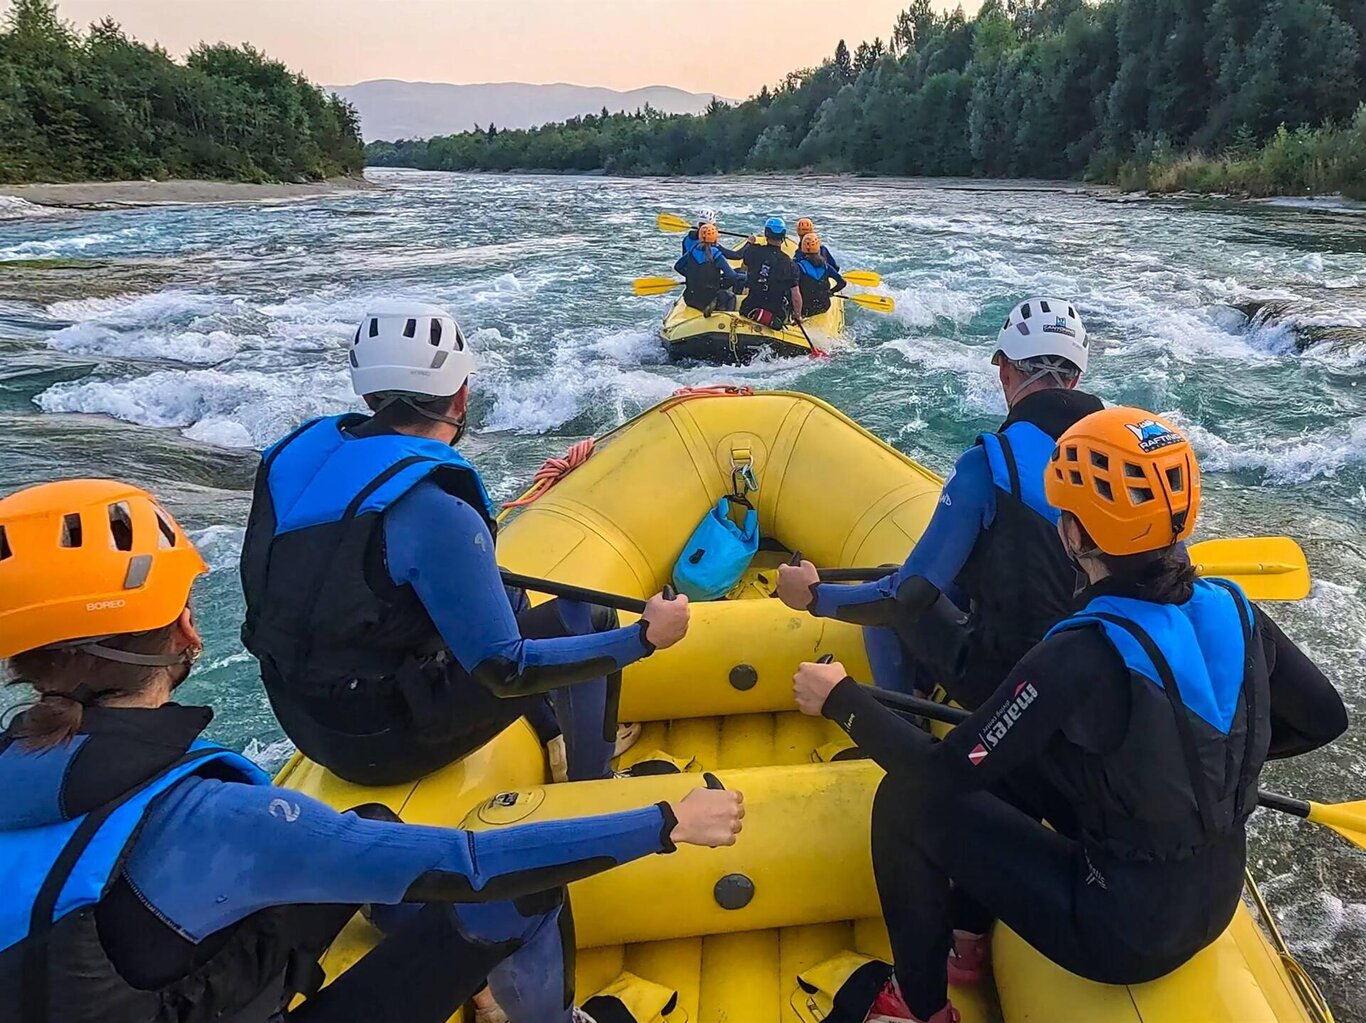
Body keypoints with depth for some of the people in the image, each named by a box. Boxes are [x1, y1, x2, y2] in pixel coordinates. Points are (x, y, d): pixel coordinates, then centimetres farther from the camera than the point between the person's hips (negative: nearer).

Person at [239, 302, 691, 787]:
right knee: (582, 617, -1)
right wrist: (644, 637, -17)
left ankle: (551, 734, 38)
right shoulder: (436, 513, -27)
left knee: (505, 597, 22)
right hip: (383, 745, -8)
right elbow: (504, 673, -23)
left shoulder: (298, 448, -5)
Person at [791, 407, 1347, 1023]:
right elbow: (1325, 718, 6)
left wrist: (842, 699, -11)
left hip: (1125, 938, -7)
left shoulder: (1083, 656, -29)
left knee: (907, 801, 1)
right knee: (1006, 753, 19)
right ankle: (967, 939, 34)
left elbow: (943, 775, -23)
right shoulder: (1231, 610, -10)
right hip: (1216, 902, 7)